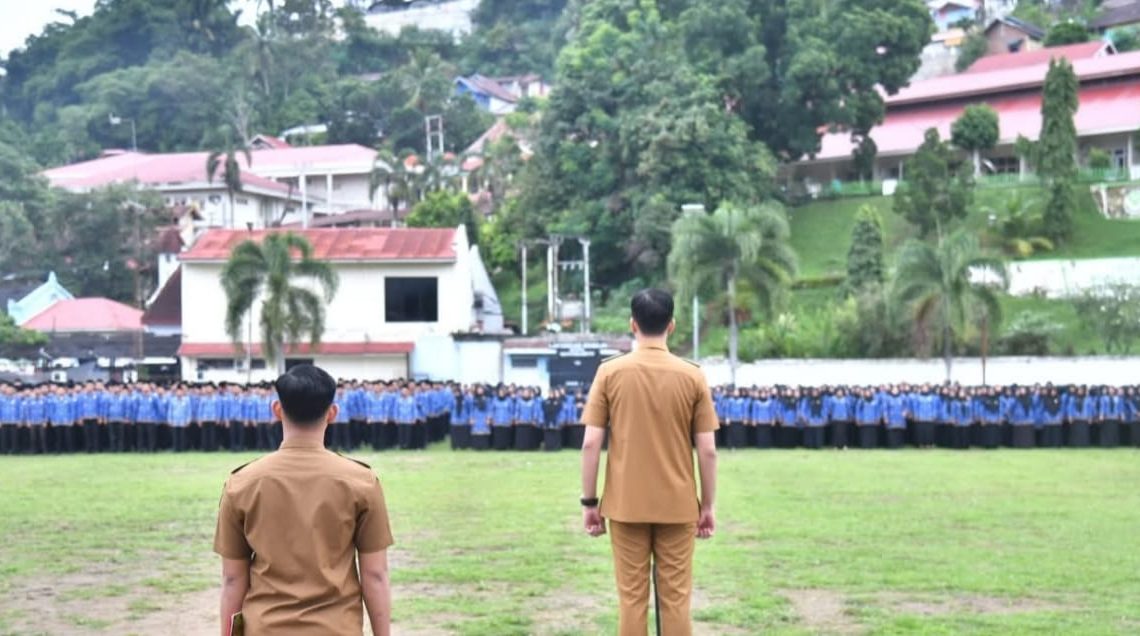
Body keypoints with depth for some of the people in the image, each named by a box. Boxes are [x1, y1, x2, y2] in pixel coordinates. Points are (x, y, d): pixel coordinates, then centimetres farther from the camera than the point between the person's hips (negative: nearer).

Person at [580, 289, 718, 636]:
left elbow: (591, 444, -5)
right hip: (678, 506, 0)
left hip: (625, 505, 0)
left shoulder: (610, 372, -4)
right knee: (675, 598, 6)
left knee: (632, 598, 6)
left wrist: (589, 502, 3)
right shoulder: (692, 376, -2)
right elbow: (707, 450, -3)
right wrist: (708, 506, 7)